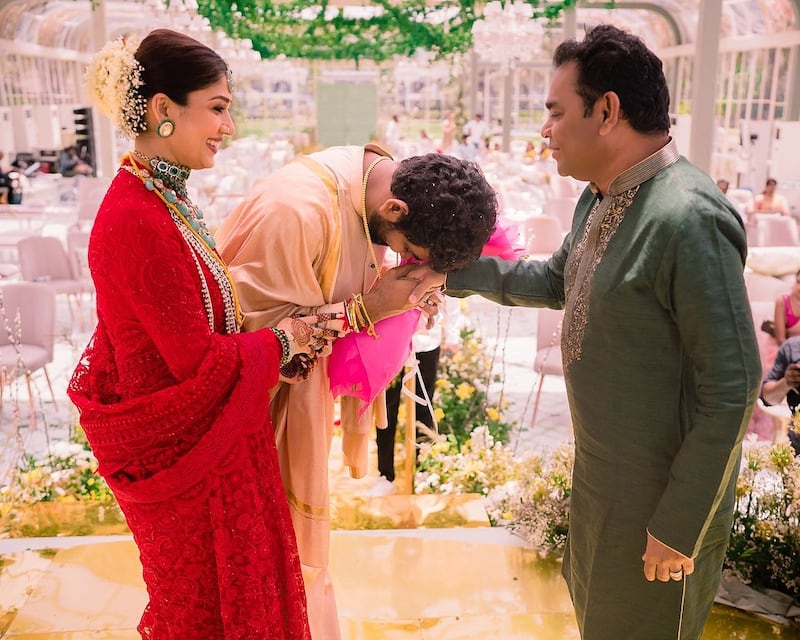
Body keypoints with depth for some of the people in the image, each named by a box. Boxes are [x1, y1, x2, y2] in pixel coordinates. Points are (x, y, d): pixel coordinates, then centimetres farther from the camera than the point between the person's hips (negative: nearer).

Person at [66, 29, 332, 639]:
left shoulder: (164, 199, 3)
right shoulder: (138, 222, -28)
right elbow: (201, 362, -25)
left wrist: (285, 347, -3)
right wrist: (281, 343, -9)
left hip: (207, 438, 9)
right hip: (180, 449, -9)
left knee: (233, 585, 26)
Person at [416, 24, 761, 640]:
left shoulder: (687, 218, -28)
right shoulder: (602, 198, 1)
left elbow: (732, 389, -26)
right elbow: (559, 279, 17)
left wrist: (680, 527, -20)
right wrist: (456, 270, 8)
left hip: (660, 494, -8)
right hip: (600, 474, 8)